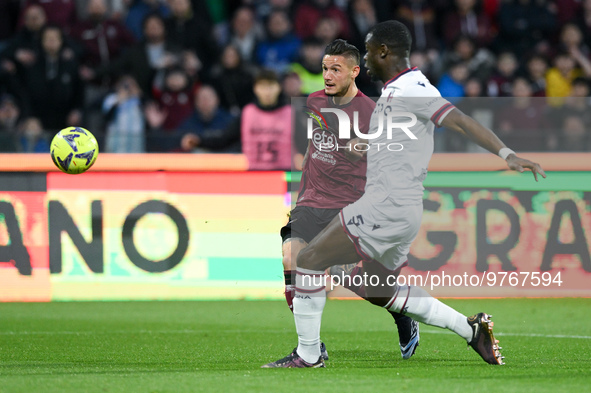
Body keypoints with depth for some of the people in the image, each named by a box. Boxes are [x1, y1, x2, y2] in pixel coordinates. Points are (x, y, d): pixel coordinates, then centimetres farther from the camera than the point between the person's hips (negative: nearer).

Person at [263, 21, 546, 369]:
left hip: (389, 206, -11)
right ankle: (471, 328, 17)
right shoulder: (396, 91, 17)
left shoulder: (409, 89, -13)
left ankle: (308, 354, -3)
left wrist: (506, 154, -32)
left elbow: (460, 121, -23)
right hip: (402, 209, 11)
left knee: (310, 261, -7)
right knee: (380, 291, 22)